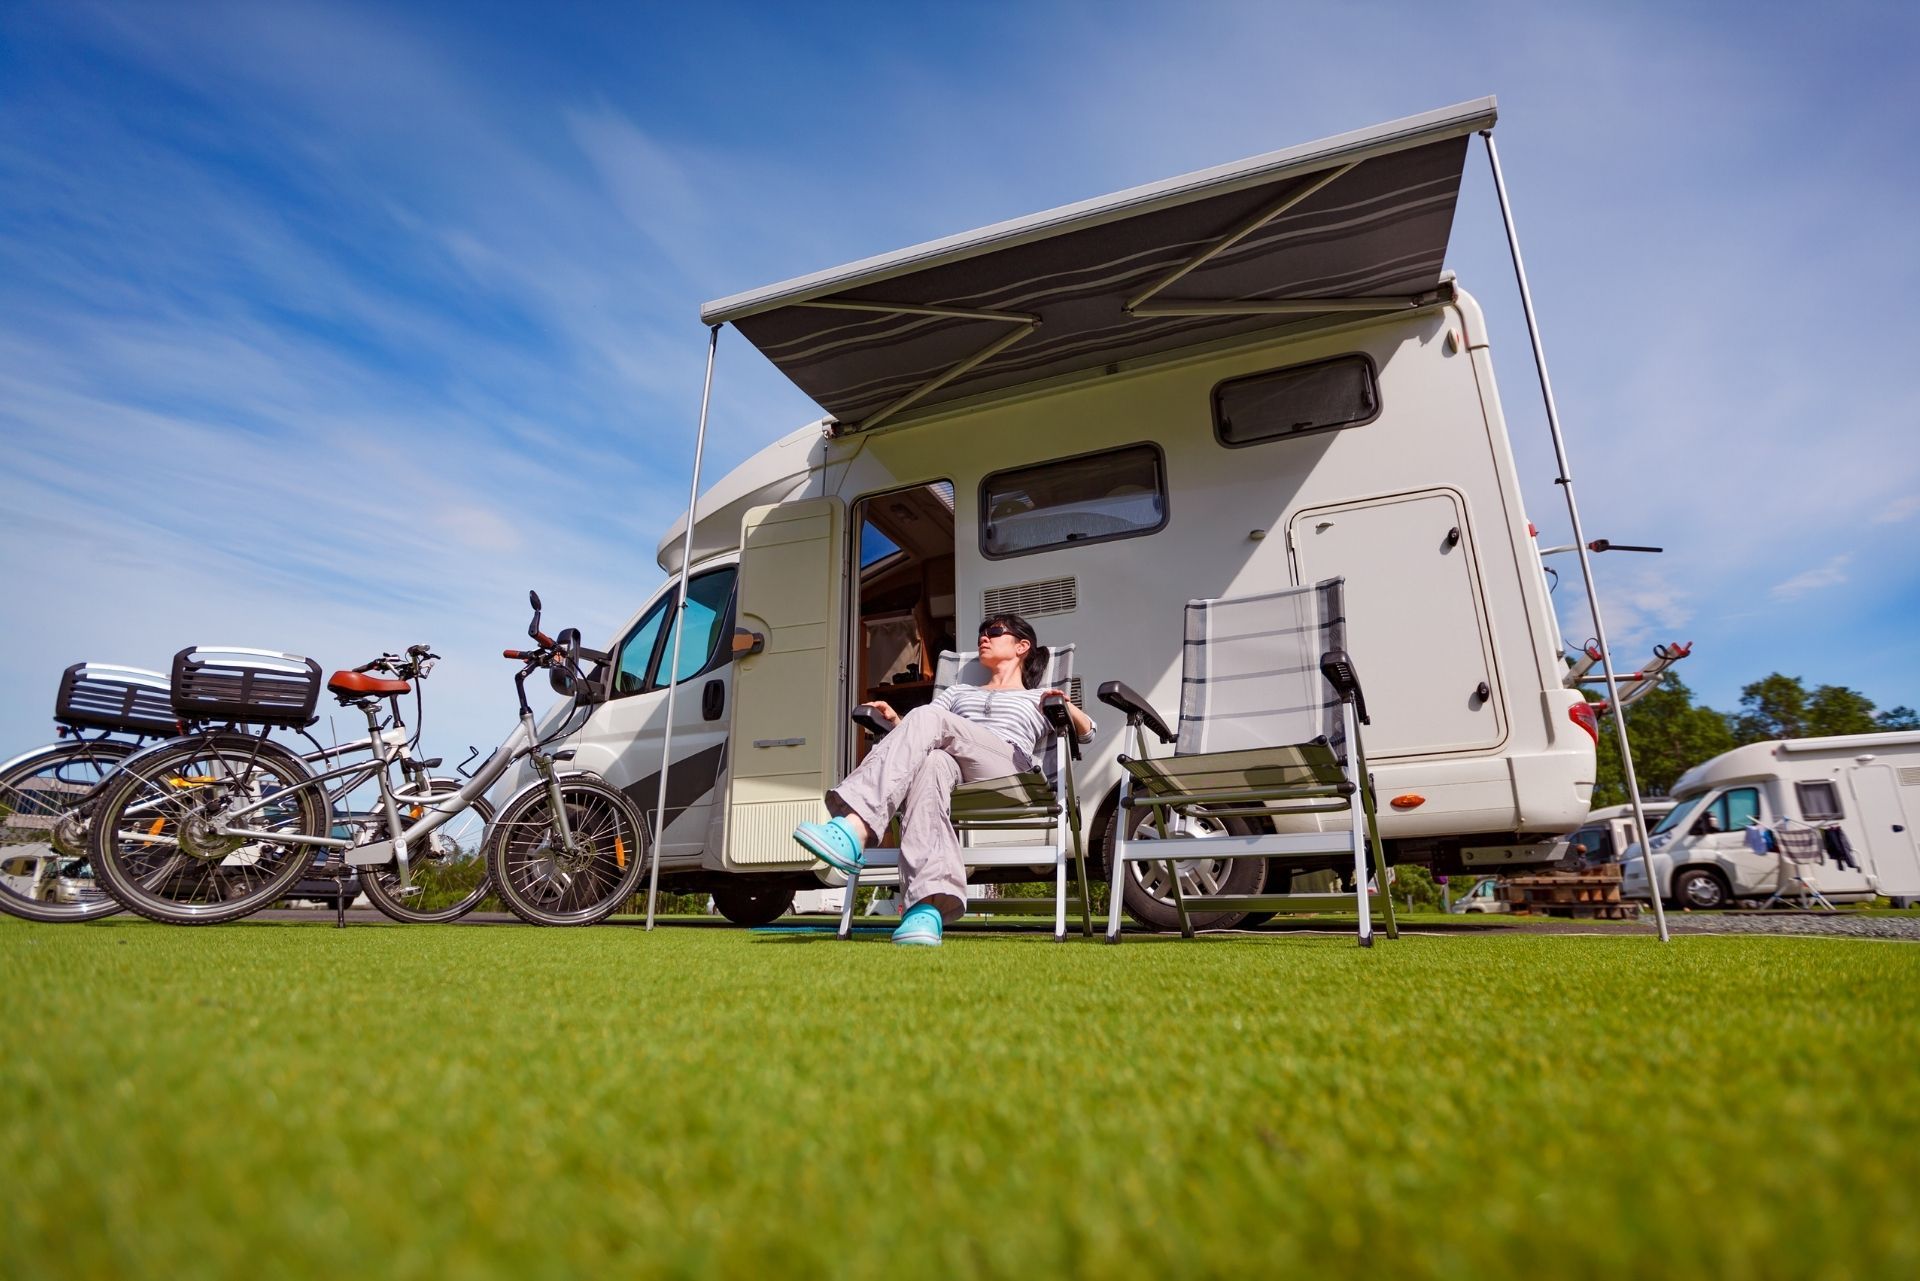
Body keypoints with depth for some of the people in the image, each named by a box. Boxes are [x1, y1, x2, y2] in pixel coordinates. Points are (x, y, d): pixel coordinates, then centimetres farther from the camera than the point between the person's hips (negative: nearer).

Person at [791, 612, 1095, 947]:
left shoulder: (1039, 698, 31)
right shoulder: (958, 691, 40)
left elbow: (1086, 732, 17)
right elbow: (923, 734, 24)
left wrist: (1066, 707, -4)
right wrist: (895, 720, 3)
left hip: (1005, 772, -2)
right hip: (954, 768, 2)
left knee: (929, 718, -30)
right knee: (930, 763, -38)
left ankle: (852, 830, -49)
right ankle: (928, 906, -56)